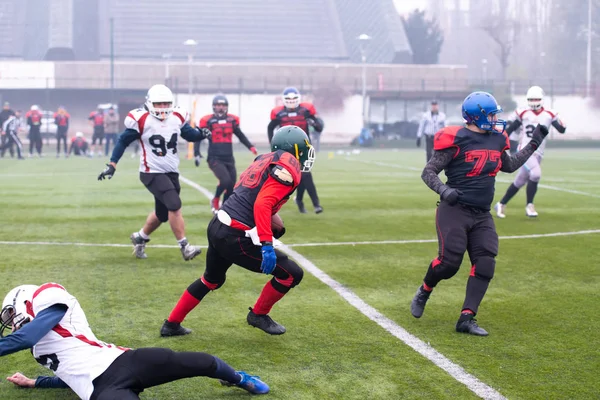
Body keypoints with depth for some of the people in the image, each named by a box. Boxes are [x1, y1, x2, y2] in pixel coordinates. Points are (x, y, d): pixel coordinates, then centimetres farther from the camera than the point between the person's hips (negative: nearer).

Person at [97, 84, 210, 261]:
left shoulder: (177, 117, 1)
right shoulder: (141, 120, -14)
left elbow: (189, 134, 16)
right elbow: (123, 141, -5)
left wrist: (201, 134, -7)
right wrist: (112, 165, -7)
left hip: (172, 172, 6)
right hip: (152, 173, -6)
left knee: (162, 214, 15)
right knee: (174, 205, -20)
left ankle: (140, 238, 40)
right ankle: (185, 247, -12)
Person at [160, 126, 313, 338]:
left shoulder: (266, 160, 15)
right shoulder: (288, 168, -10)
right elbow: (262, 205, -23)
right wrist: (267, 244, -29)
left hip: (217, 226, 9)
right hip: (235, 238, -9)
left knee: (212, 279, 33)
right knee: (292, 274, 2)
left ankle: (172, 324, 40)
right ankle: (258, 315, 20)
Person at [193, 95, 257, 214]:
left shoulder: (232, 120, 8)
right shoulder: (208, 121, -4)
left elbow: (240, 135, 22)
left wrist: (251, 147, 13)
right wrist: (196, 154, -10)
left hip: (229, 159, 5)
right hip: (215, 158, -5)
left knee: (232, 186, 2)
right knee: (225, 180, -22)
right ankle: (215, 201, 6)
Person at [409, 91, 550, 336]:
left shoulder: (497, 139, 9)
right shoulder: (457, 140, -12)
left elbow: (509, 166, 28)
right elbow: (428, 172, -10)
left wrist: (534, 143, 26)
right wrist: (443, 190, -28)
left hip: (481, 215, 7)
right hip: (454, 211, -7)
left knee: (485, 265, -5)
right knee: (449, 262, -12)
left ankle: (466, 319, 0)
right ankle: (423, 293, 20)